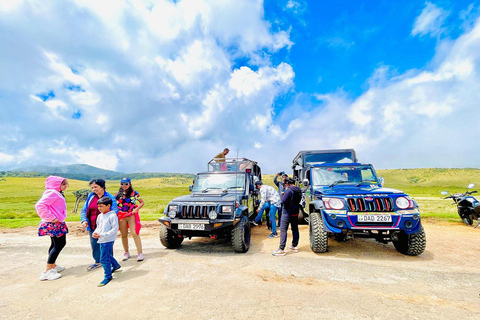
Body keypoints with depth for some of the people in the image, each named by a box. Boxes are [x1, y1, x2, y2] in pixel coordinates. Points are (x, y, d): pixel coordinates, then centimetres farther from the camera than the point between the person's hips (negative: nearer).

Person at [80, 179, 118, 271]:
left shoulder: (110, 198, -7)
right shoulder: (90, 197, 8)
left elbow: (114, 211, -9)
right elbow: (84, 210, 12)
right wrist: (84, 220, -5)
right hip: (92, 227, 5)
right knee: (94, 244, 15)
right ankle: (97, 262, 34)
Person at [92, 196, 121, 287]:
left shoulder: (112, 216, -18)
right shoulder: (100, 216, 7)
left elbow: (115, 229, -20)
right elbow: (98, 227, 18)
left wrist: (101, 235, -22)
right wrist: (95, 233, -3)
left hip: (108, 240, -8)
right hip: (101, 240, 8)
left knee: (104, 258, -4)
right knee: (108, 255, 24)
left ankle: (107, 276, 12)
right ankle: (115, 265, 48)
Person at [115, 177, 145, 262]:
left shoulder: (134, 193, 1)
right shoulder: (118, 194, 8)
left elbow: (142, 202, 5)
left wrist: (136, 209, -10)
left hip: (132, 216, -3)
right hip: (121, 216, 3)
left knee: (134, 233, -10)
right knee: (124, 235, 10)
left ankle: (139, 253, -3)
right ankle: (126, 253, 26)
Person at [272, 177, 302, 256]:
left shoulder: (289, 190, -19)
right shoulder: (299, 190, 7)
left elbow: (283, 201, -23)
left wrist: (283, 196, -1)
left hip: (287, 212, -9)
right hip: (295, 212, 9)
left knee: (283, 230, -5)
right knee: (295, 229, 17)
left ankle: (281, 250, -5)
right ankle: (294, 246, 29)